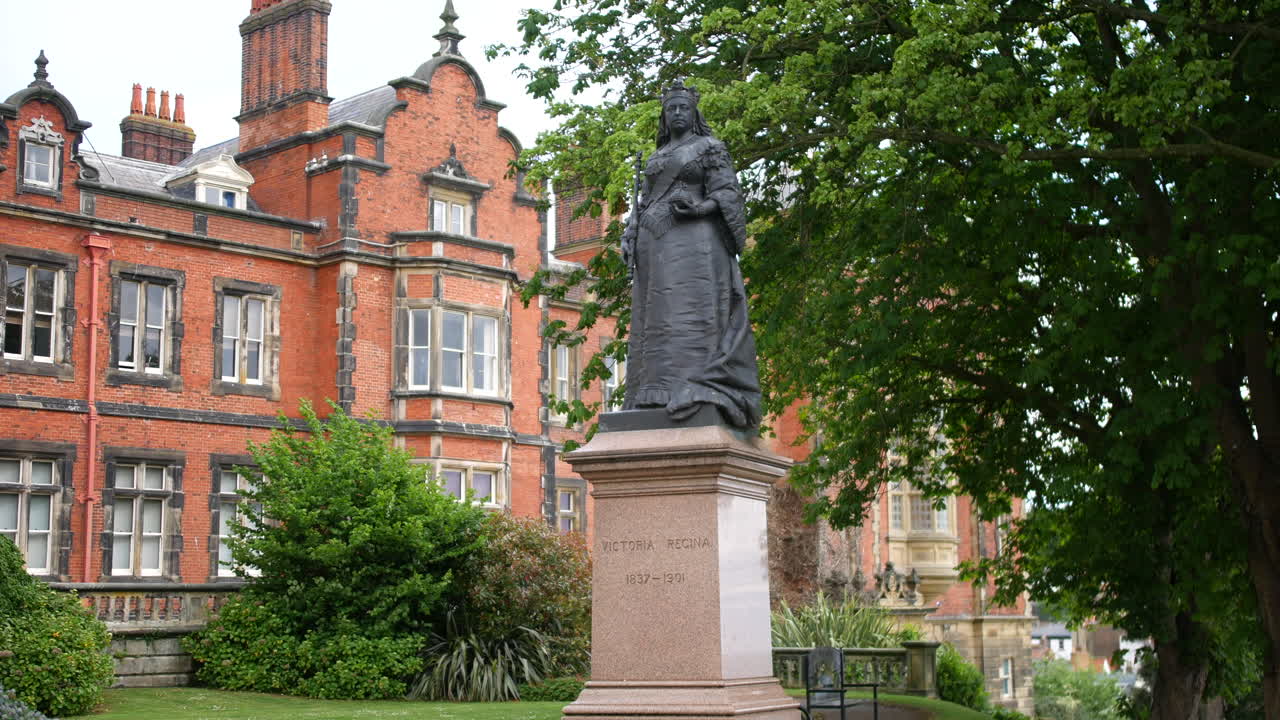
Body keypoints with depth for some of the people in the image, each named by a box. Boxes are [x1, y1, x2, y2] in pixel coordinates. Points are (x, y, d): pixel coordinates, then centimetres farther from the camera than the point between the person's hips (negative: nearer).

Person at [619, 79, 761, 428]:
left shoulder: (709, 148, 7)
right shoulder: (656, 158, 25)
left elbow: (728, 196, -2)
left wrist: (697, 208, -20)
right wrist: (629, 236, 6)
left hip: (691, 241, -6)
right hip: (655, 245, 6)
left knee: (691, 315, -18)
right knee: (654, 321, -2)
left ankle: (696, 393, -27)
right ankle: (656, 397, -6)